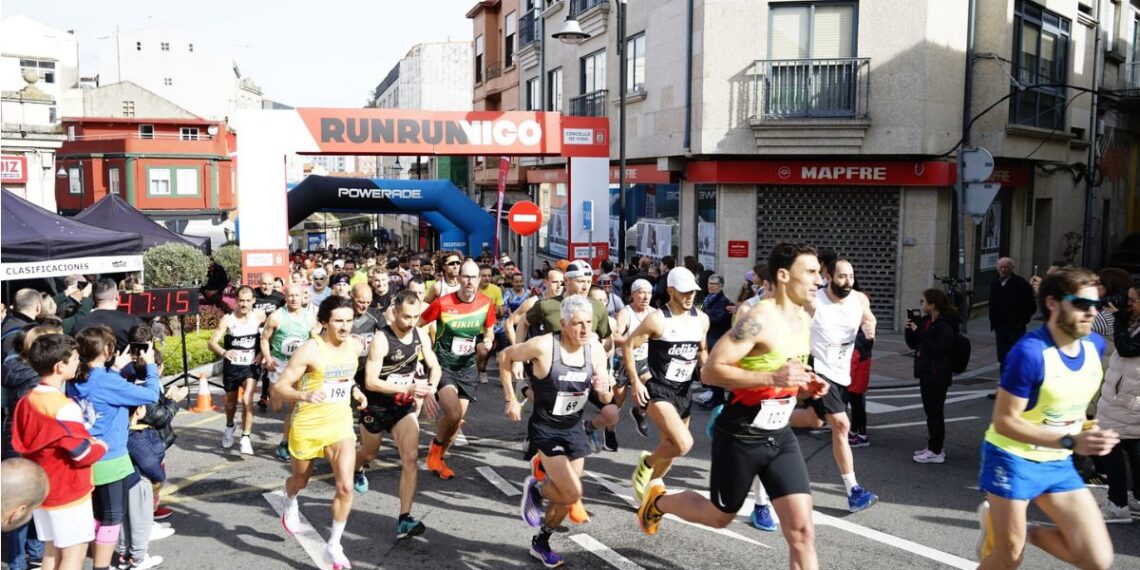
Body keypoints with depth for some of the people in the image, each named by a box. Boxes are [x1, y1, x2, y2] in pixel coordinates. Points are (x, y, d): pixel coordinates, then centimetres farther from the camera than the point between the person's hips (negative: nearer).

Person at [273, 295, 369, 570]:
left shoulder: (356, 346, -3)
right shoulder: (309, 350, -20)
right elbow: (278, 388, -22)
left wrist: (354, 390, 5)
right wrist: (304, 395, -39)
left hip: (341, 424, 3)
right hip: (308, 426, -3)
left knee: (345, 487, -11)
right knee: (301, 480, 21)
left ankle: (334, 546, 7)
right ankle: (290, 505, 58)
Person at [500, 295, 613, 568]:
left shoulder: (596, 349, -10)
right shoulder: (543, 346, -24)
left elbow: (605, 399, -1)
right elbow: (506, 356, -8)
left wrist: (604, 389, -25)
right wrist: (510, 399, -7)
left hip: (574, 428, 5)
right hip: (546, 429, -5)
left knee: (566, 497, 14)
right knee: (573, 493, -15)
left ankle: (540, 543, 39)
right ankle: (534, 488, 17)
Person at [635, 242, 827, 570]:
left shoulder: (804, 320, 5)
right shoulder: (759, 319, -22)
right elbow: (711, 371, -26)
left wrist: (805, 388, 0)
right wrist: (772, 378, -32)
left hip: (779, 436, 7)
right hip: (740, 437, -7)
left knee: (802, 530, -2)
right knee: (719, 517, 15)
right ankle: (658, 500, 43)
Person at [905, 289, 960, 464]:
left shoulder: (945, 326, -16)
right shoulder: (925, 321, 11)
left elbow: (937, 349, -26)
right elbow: (912, 344, 18)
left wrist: (919, 332, -22)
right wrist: (910, 329, 1)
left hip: (937, 376, -9)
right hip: (926, 373, 9)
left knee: (935, 413, -4)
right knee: (930, 411, 15)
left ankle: (936, 451, 2)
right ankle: (932, 446, 25)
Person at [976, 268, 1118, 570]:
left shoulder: (1094, 345, -2)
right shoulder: (1030, 352, -25)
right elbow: (1005, 421, -24)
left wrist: (1087, 430, 3)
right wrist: (1071, 442, -29)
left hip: (1058, 464, 6)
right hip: (1013, 460, -6)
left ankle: (1017, 529, 21)